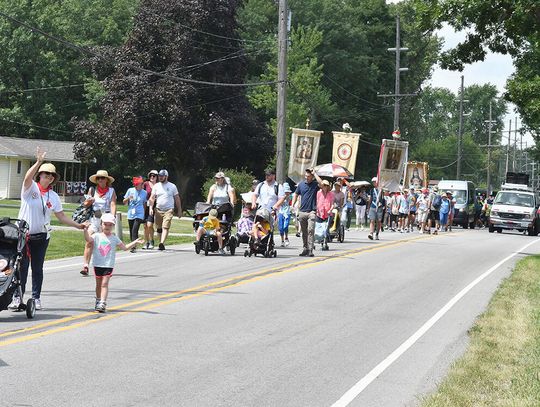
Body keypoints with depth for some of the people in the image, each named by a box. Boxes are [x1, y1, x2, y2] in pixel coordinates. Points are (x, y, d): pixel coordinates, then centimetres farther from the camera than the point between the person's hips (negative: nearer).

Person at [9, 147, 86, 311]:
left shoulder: (53, 196, 8)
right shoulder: (30, 188, -4)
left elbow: (61, 216, 10)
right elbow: (27, 177, -26)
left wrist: (79, 225, 2)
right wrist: (39, 162, -37)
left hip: (42, 236, 3)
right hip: (24, 234, -3)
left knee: (38, 268, 8)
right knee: (22, 267, -4)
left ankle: (36, 298, 15)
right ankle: (17, 297, 2)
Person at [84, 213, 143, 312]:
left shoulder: (114, 238, 7)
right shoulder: (97, 236, 2)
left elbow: (125, 247, 10)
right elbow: (88, 239, -16)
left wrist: (135, 242, 1)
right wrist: (86, 230, -33)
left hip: (108, 265, -1)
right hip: (98, 264, 1)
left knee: (104, 283, -10)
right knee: (98, 284, 13)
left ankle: (103, 303, -17)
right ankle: (98, 300, 30)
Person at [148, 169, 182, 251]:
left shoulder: (172, 186, 5)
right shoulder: (156, 186, 9)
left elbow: (177, 199, 10)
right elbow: (152, 198, 5)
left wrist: (179, 211, 9)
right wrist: (151, 208, -11)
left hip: (169, 210, -3)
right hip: (158, 210, 3)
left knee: (165, 227, -17)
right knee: (159, 228, 7)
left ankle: (162, 243, -28)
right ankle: (161, 244, 17)